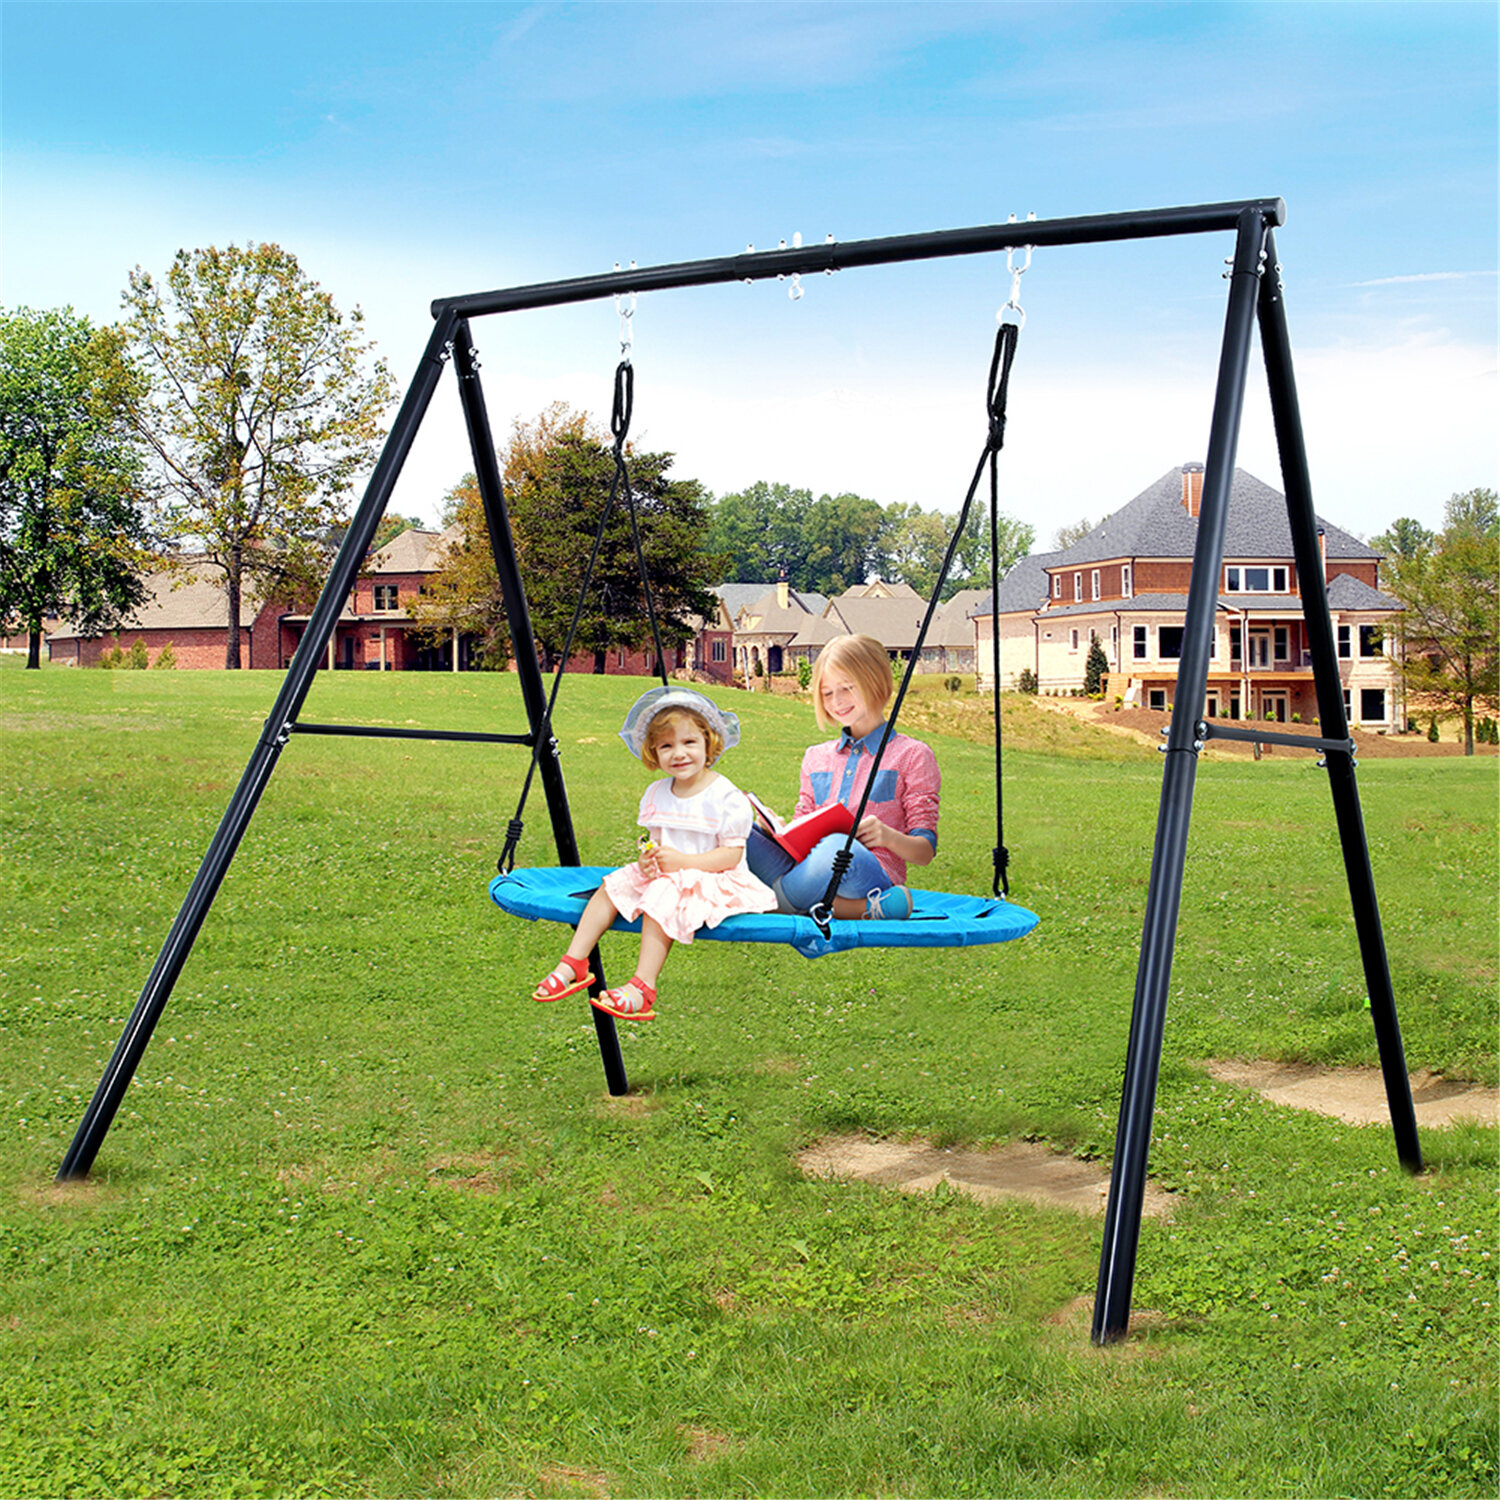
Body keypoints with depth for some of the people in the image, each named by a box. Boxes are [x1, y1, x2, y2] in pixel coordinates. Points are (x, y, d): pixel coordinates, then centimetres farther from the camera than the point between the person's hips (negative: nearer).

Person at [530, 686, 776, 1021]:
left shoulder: (724, 796, -14)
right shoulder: (656, 794, 8)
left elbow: (732, 854, -16)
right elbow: (656, 840, 15)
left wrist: (681, 860, -24)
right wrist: (649, 858, -11)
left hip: (711, 879, -7)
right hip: (663, 874, 7)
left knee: (661, 897, -31)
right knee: (613, 885, -8)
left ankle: (642, 988, -36)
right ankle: (572, 964, -7)